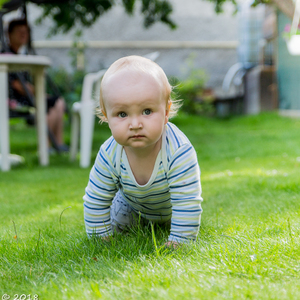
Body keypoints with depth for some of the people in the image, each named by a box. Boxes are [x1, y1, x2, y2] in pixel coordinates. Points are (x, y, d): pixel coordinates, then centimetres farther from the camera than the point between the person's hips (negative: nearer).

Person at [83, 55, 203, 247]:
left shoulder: (179, 152, -46)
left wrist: (178, 242, -40)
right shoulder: (109, 156, -35)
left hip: (172, 208, -2)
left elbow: (187, 203, -41)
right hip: (132, 204, 2)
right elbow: (95, 202, -22)